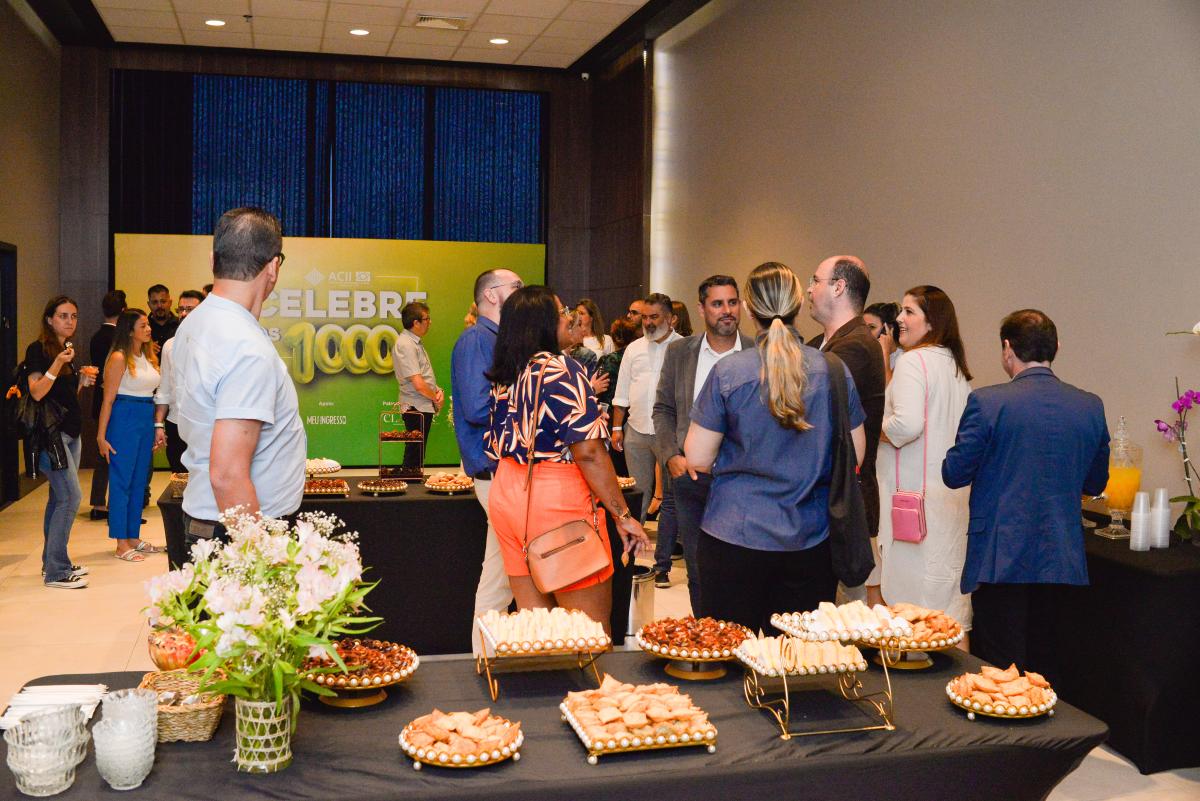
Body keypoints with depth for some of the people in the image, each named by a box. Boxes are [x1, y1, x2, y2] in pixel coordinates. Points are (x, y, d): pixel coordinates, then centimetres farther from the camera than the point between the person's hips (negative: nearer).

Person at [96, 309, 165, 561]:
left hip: (146, 420, 7)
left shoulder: (149, 357, 11)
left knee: (139, 481, 12)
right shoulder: (119, 358, -9)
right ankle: (121, 544, 5)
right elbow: (108, 399, -11)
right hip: (124, 420, -7)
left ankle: (134, 538, 21)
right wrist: (101, 436, -12)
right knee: (121, 481, 0)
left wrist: (157, 427, 11)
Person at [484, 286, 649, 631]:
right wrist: (623, 515, -13)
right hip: (557, 500, -8)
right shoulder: (561, 369, -12)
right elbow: (588, 451, -17)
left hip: (506, 497, 8)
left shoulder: (502, 377, 10)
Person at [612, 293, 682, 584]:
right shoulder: (634, 350, 12)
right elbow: (622, 393, 16)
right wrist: (617, 427, 9)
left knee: (670, 499, 3)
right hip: (637, 431, 4)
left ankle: (662, 565, 10)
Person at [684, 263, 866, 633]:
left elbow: (697, 459, -7)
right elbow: (855, 456, 6)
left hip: (735, 537, -2)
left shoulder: (728, 372, -10)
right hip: (810, 543, 3)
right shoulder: (835, 372, -2)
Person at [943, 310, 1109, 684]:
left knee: (998, 668, 4)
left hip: (1000, 558, -5)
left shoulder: (986, 402, -14)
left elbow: (954, 474, -8)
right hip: (1060, 558, 5)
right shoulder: (1090, 406, 1)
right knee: (1043, 661, 18)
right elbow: (1095, 483, 11)